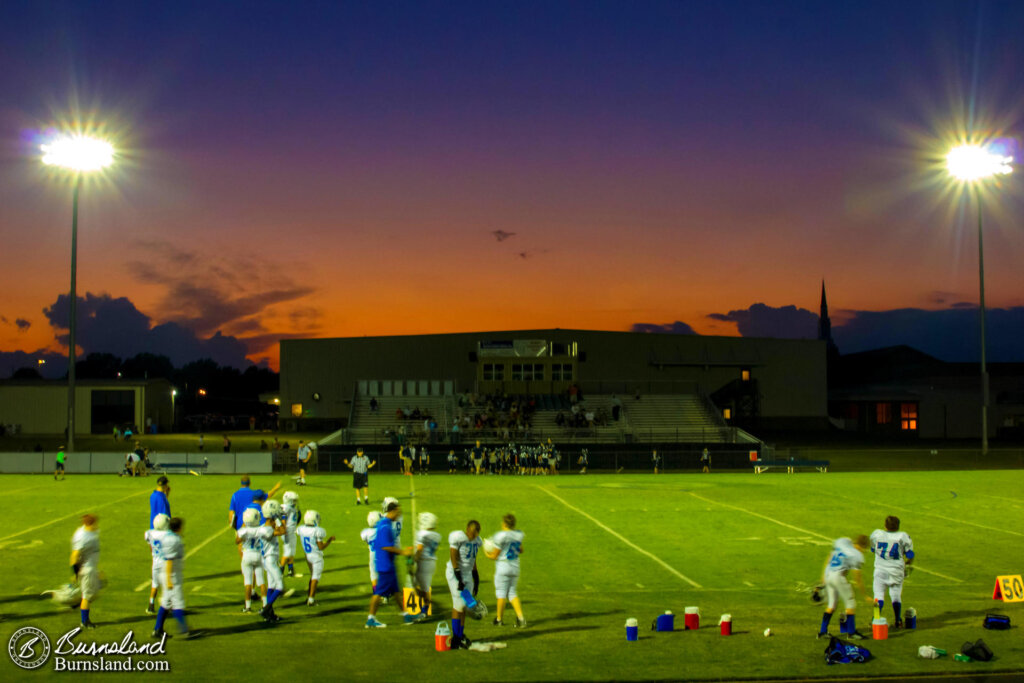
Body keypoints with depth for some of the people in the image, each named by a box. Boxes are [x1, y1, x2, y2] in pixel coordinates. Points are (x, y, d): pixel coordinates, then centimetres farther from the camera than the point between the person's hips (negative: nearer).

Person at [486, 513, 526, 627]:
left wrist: (487, 554, 10)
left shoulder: (501, 536, -16)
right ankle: (521, 618, -1)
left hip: (503, 566, -6)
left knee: (501, 593, 5)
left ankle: (499, 619, 16)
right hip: (515, 567, 6)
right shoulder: (518, 534, 3)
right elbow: (520, 550, 17)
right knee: (512, 593, 13)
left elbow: (494, 556, -9)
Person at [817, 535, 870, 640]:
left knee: (832, 604, 18)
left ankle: (823, 631, 19)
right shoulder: (857, 556, -12)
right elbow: (857, 578, -8)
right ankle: (851, 632, 14)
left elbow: (829, 558, 15)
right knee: (850, 603, 8)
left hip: (828, 574, 8)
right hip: (838, 577, -8)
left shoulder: (842, 542, 8)